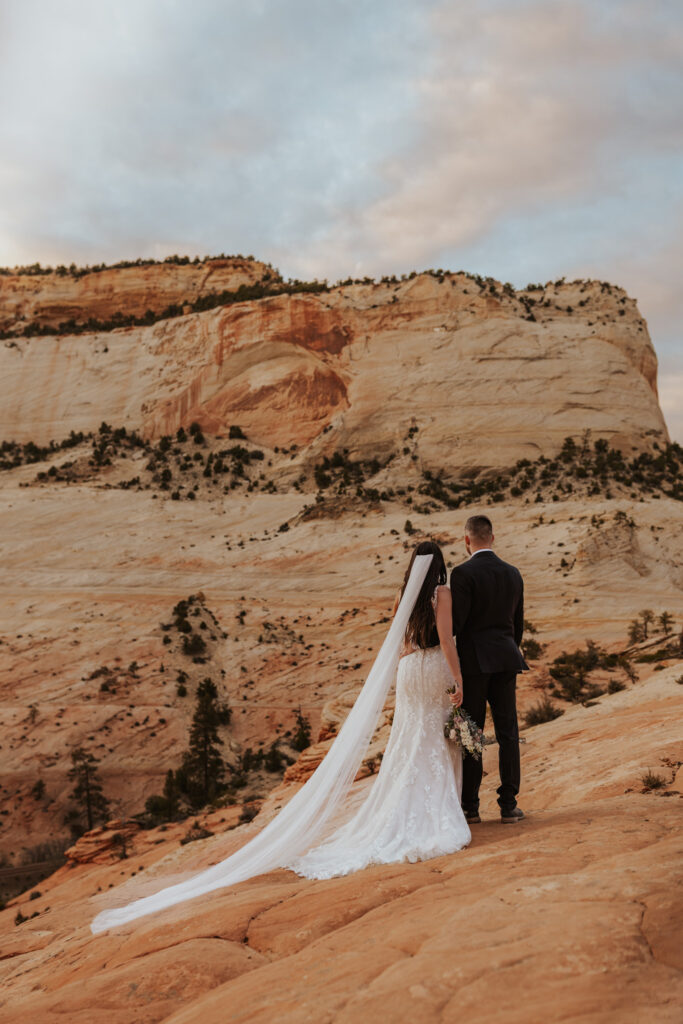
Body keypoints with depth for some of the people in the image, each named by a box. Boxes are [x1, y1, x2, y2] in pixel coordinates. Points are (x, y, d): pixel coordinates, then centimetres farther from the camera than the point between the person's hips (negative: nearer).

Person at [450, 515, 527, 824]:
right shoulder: (513, 573, 8)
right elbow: (518, 624, 14)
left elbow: (455, 622, -14)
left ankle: (470, 807, 10)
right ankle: (508, 804, 13)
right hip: (505, 659, 5)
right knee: (507, 732, 9)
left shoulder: (463, 573, -11)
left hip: (473, 661, -5)